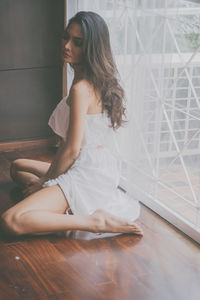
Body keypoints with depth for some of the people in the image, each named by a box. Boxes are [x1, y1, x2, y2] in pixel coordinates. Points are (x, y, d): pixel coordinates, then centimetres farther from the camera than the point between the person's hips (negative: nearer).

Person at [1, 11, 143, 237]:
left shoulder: (81, 89, -20)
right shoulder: (97, 81, 10)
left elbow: (72, 149, -19)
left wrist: (44, 181, -4)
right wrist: (46, 178, 14)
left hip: (88, 173, -10)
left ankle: (96, 221, -21)